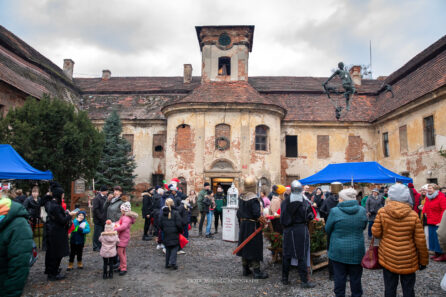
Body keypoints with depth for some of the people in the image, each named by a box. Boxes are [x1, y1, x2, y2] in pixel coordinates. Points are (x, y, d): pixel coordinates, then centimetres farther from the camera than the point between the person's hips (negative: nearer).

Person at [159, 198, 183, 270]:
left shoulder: (162, 214, 2)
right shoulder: (175, 213, -12)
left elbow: (160, 225, 6)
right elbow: (178, 224, -12)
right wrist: (181, 231, 2)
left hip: (166, 234, 5)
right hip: (174, 234, -4)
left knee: (168, 249, 14)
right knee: (175, 248, 3)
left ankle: (167, 264, 18)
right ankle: (172, 263, -10)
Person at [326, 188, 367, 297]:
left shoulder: (335, 211, -14)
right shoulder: (362, 210, -5)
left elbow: (327, 229, -2)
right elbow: (364, 227, 11)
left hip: (338, 250, -2)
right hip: (357, 250, 2)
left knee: (339, 276, 10)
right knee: (356, 277, 15)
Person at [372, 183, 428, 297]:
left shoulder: (382, 212, -12)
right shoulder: (413, 215, -11)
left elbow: (376, 233, -8)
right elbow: (420, 240, -6)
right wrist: (423, 260, 7)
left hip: (388, 258, 0)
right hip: (408, 260, 0)